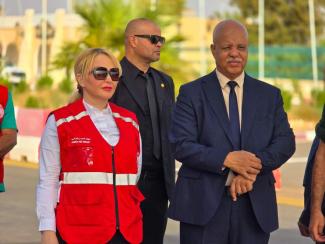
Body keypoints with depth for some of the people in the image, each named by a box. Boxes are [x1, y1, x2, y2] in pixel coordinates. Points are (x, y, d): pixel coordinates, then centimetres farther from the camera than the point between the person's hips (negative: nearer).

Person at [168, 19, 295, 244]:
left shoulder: (270, 95, 11)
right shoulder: (192, 93, 3)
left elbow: (285, 142, 2)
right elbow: (181, 145, -6)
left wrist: (253, 167, -16)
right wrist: (226, 159, -19)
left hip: (255, 206, 2)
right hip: (203, 204, -2)